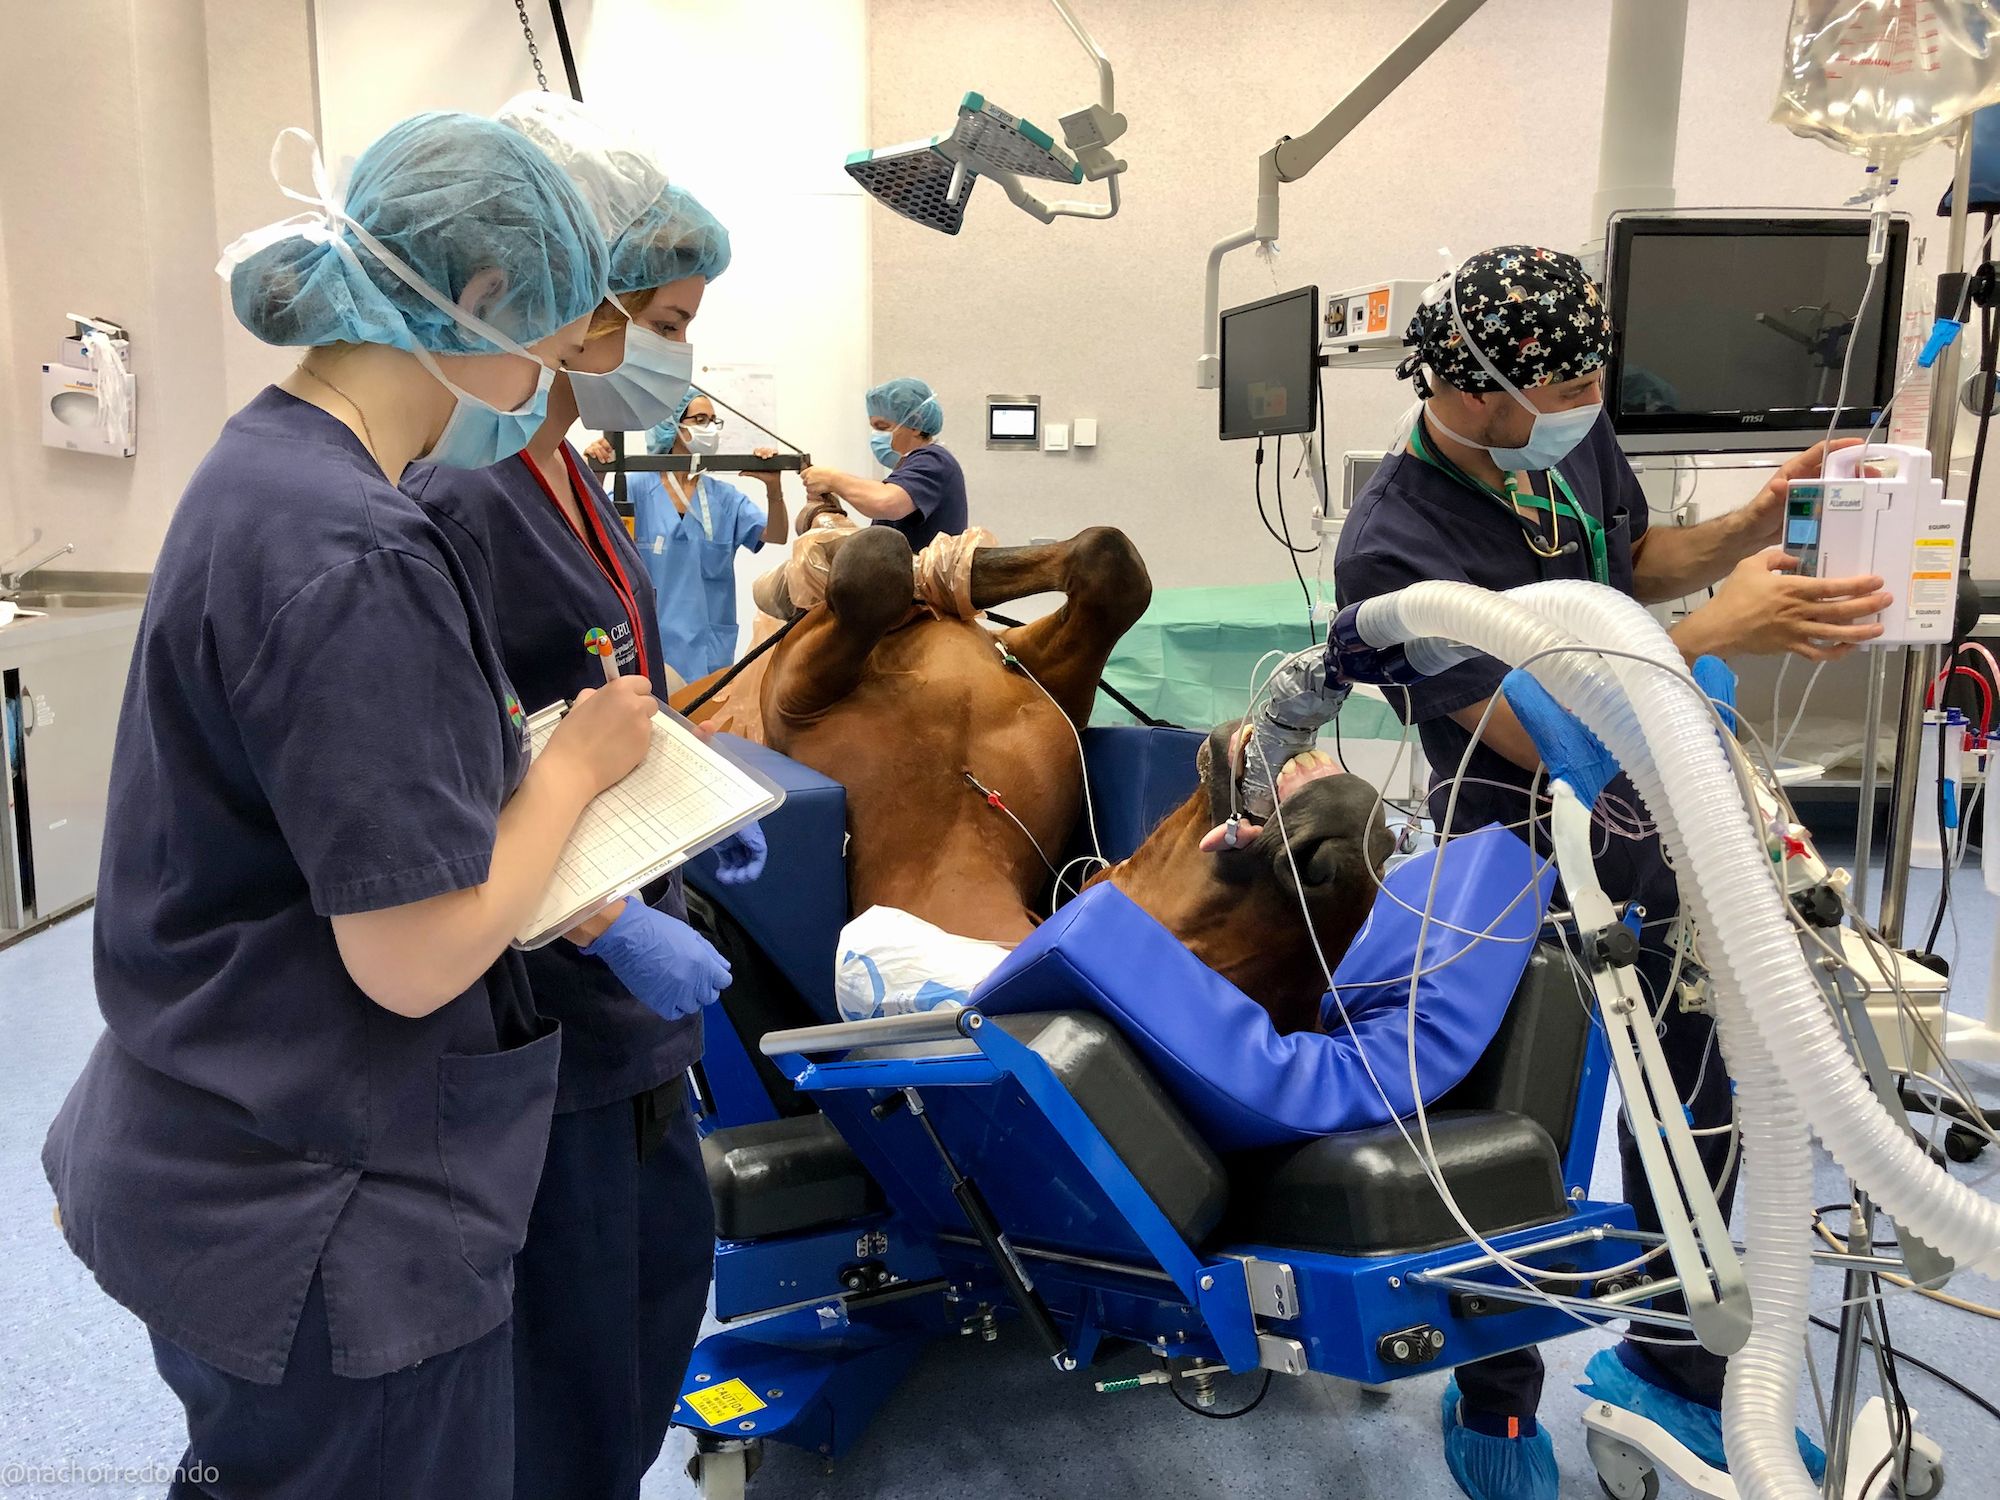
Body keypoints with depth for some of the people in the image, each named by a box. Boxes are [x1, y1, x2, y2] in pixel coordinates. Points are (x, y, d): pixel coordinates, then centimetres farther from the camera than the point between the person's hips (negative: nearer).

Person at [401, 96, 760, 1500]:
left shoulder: (566, 477, 8)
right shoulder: (451, 497, -22)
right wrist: (611, 926, -23)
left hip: (614, 983, 10)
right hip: (529, 1012, -10)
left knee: (671, 1257, 24)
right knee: (571, 1349, 8)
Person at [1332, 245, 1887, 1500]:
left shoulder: (1574, 436, -6)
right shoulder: (1392, 552, -26)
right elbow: (1540, 734, -28)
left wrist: (1752, 527, -4)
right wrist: (1721, 632, -32)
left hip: (1653, 826, 7)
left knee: (1705, 1111, 18)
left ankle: (1673, 1364, 43)